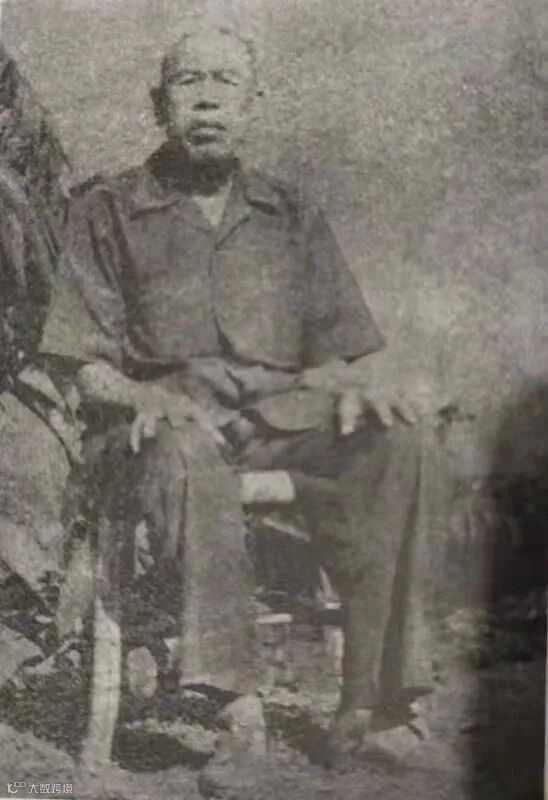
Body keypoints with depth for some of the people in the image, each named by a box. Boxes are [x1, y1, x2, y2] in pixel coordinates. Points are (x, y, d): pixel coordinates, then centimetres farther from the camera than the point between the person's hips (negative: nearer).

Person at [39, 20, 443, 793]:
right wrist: (140, 396, -17)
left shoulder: (293, 217, 19)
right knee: (189, 453, -37)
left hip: (278, 414, 3)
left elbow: (331, 353, 13)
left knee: (392, 441, -26)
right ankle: (240, 709, -36)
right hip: (161, 417, -2)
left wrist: (352, 390, -11)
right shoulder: (107, 212, 11)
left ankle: (368, 699, -27)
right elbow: (89, 366, 5)